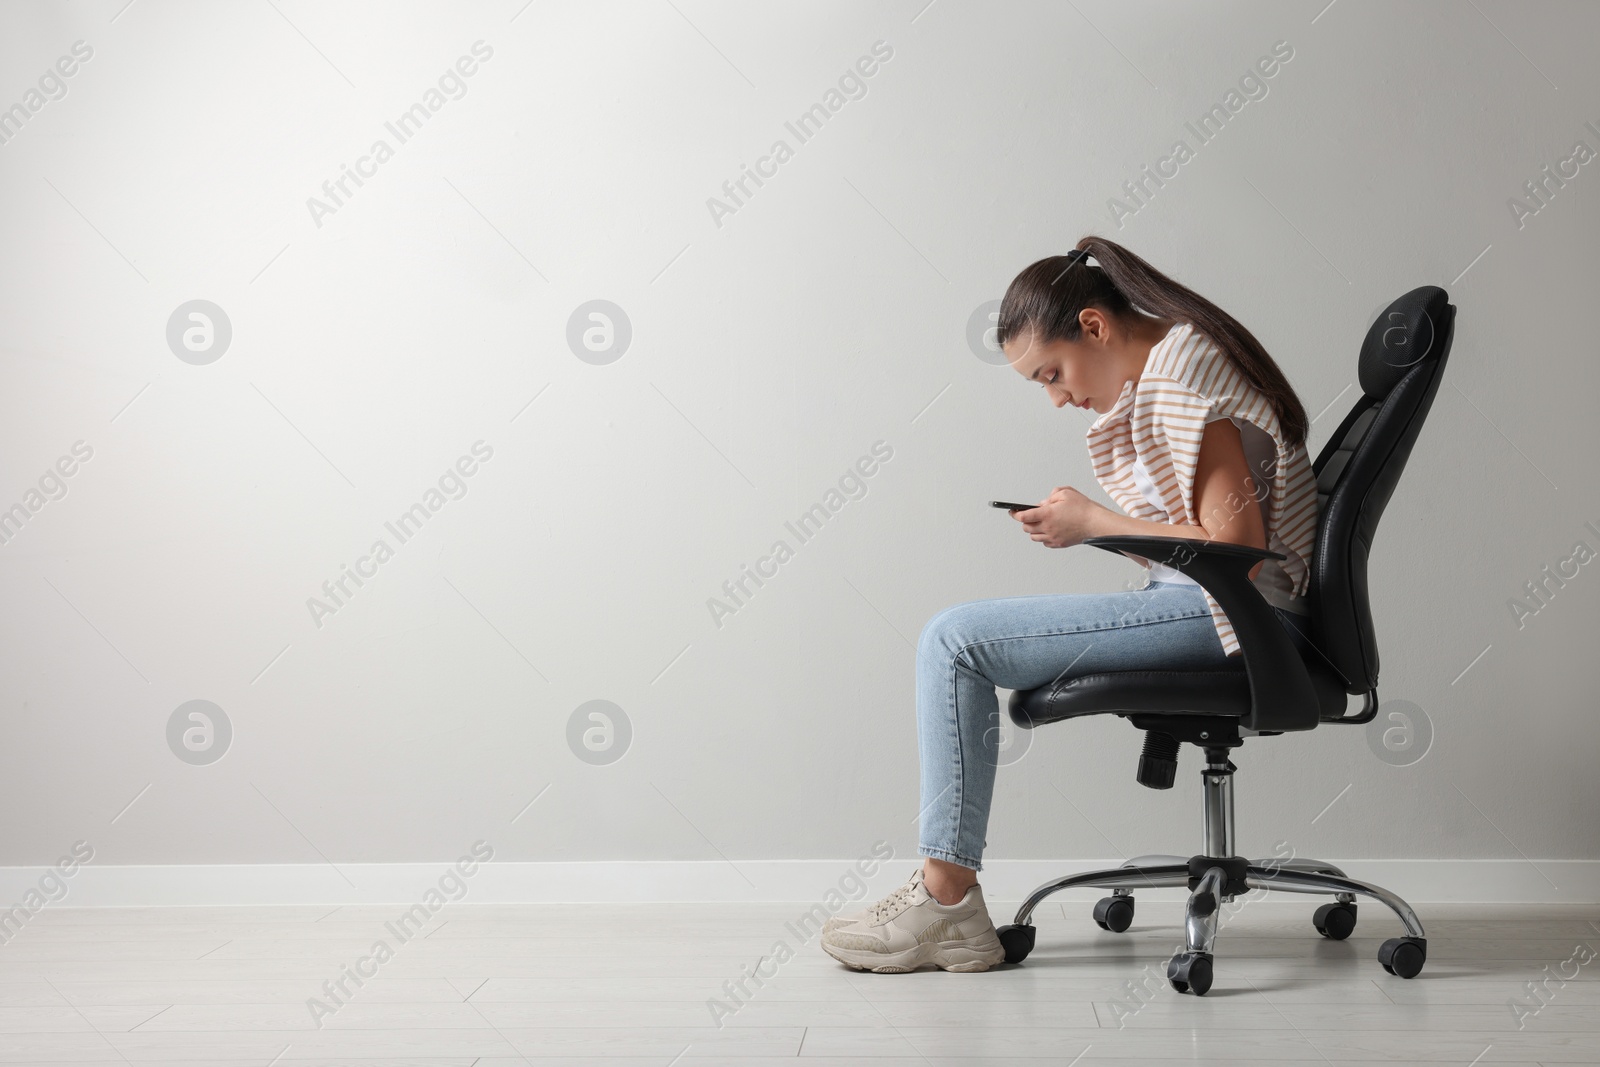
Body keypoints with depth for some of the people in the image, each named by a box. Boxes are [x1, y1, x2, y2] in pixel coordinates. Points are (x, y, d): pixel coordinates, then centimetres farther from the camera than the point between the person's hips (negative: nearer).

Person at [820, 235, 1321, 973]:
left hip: (1235, 615, -11)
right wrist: (1084, 528, 2)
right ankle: (942, 885, 6)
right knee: (955, 637, 9)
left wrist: (1095, 523, -12)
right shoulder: (1156, 374, 15)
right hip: (1205, 607, 11)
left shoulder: (1178, 384, -16)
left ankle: (948, 905, -10)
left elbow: (1238, 549, -21)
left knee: (955, 641, -15)